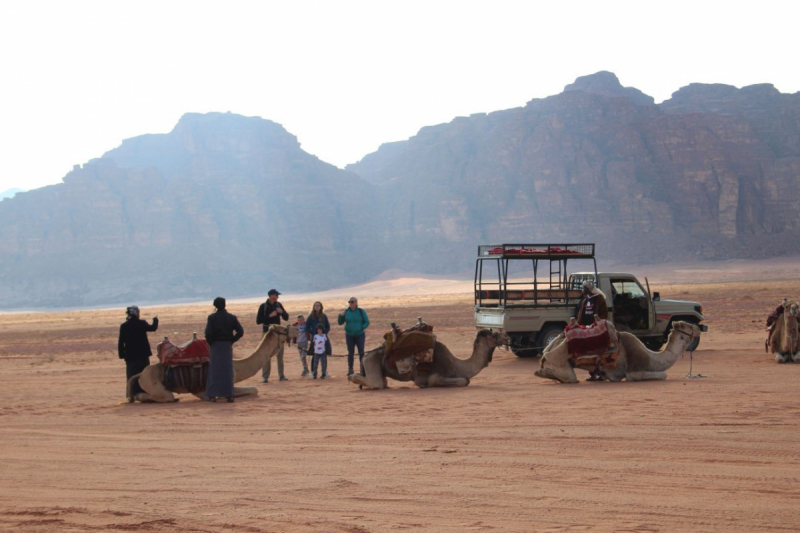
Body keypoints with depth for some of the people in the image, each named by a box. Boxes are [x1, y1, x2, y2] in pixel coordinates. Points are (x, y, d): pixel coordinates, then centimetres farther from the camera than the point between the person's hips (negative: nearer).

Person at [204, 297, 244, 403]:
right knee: (228, 370, 7)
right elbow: (240, 332, -5)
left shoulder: (212, 317, -8)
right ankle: (229, 395, 6)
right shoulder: (232, 317, 0)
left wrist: (211, 343, 1)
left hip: (216, 346, -2)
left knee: (214, 370, 4)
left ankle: (212, 395, 3)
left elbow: (208, 333, -16)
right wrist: (231, 340, 4)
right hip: (228, 346, 2)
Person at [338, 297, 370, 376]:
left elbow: (367, 322, 0)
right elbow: (340, 323, 7)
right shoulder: (346, 312, 3)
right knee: (350, 353, 5)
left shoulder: (361, 311, -3)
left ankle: (363, 369, 0)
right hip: (349, 335, 2)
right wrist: (341, 316, -11)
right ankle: (350, 370, 9)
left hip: (359, 335, -2)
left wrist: (361, 327, -17)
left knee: (361, 352, -3)